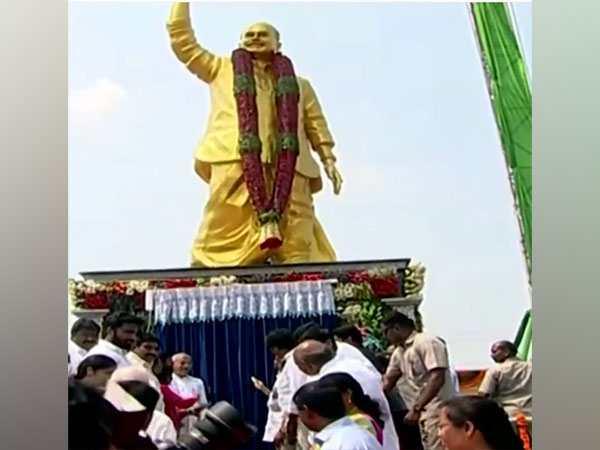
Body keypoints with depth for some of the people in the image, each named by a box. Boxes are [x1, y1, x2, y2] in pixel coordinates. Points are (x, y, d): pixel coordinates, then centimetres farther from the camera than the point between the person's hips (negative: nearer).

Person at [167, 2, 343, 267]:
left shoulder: (299, 85, 31)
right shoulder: (221, 70, 29)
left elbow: (317, 127, 21)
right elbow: (181, 39, 26)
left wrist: (328, 160, 7)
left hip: (288, 166, 1)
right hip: (234, 159, -1)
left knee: (297, 243, -14)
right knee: (223, 233, -16)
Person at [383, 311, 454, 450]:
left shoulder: (427, 342, -14)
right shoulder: (399, 352, 13)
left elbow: (437, 378, -22)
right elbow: (387, 381, 21)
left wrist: (416, 408, -25)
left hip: (439, 410, -9)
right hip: (424, 411, 9)